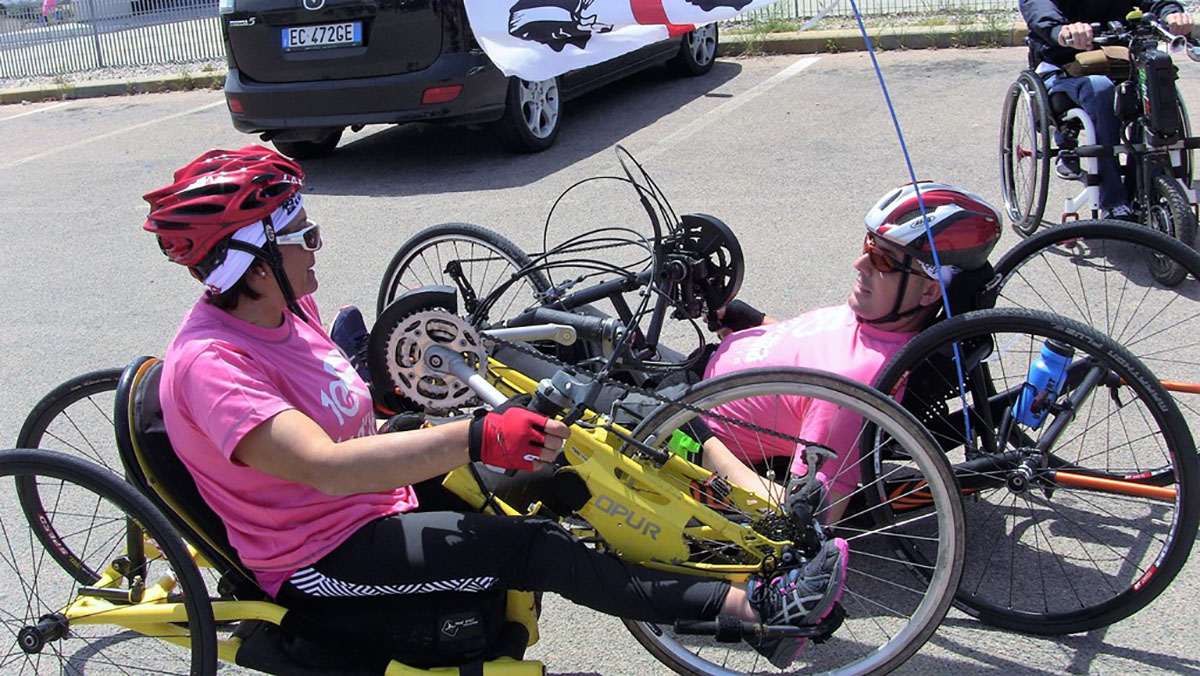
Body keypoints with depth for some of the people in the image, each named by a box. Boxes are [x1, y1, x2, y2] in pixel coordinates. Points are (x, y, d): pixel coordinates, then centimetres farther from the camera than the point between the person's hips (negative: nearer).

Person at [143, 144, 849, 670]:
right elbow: (327, 467, -39)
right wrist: (478, 438, -46)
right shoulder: (209, 364, -25)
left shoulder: (280, 305, 4)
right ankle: (753, 608, -17)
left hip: (381, 502, 8)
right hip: (321, 565, -8)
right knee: (528, 547, -23)